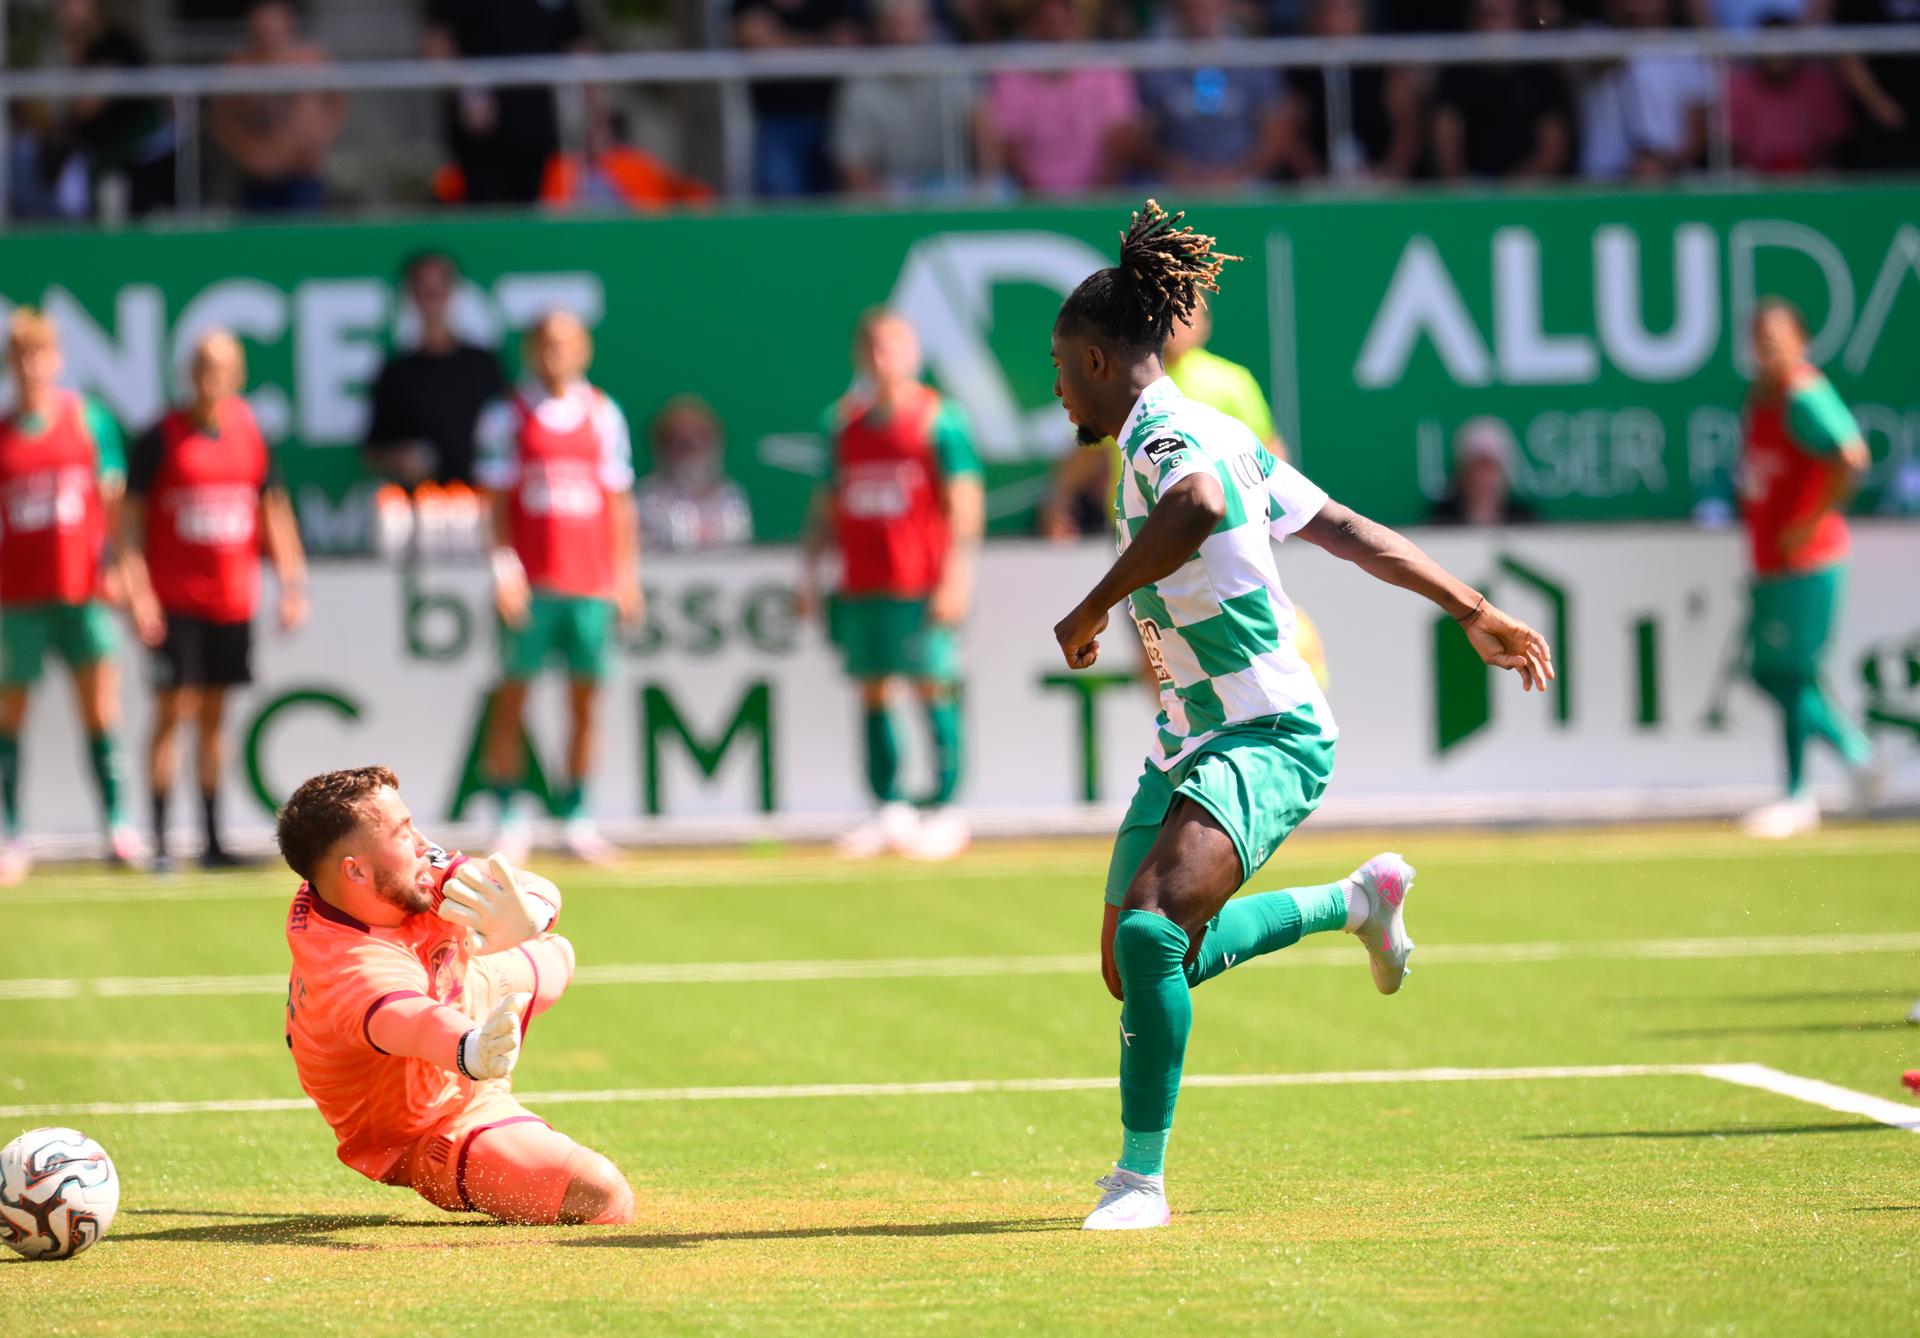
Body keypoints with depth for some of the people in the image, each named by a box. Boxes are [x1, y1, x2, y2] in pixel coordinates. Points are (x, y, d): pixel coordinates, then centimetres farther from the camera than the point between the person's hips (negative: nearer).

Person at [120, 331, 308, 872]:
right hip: (174, 600, -4)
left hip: (232, 599, 4)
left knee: (215, 715, 9)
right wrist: (137, 590, -13)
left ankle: (213, 841, 14)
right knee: (173, 710, -7)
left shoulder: (249, 433, 7)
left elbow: (272, 509, 15)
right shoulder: (161, 438, -6)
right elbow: (130, 516, -5)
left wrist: (291, 584, 9)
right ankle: (158, 841, -5)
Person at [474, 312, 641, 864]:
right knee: (513, 695, -3)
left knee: (585, 700, 2)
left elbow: (618, 500, 12)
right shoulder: (507, 414, 2)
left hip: (591, 584, 2)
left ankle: (576, 818, 8)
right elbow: (495, 497, 0)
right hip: (529, 584, -2)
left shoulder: (604, 415, 10)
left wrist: (626, 575, 7)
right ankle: (508, 817, 2)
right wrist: (505, 567, -11)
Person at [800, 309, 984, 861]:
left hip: (921, 584, -5)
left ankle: (943, 811, -2)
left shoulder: (938, 417, -3)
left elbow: (965, 503, -6)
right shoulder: (843, 421, 12)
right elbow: (827, 503, 19)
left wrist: (956, 576, -13)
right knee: (872, 692, 7)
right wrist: (811, 567, 12)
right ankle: (888, 811, 13)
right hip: (860, 584, 5)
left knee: (934, 688, -5)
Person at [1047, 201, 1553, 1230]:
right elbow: (1351, 533, 16)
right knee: (1135, 968, 14)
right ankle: (1358, 900, 35)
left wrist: (1090, 612, -32)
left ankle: (1142, 1176, -18)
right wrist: (1476, 614, 18)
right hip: (1191, 746, 10)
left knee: (1151, 928, -27)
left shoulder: (1169, 438, -17)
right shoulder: (1208, 434, 13)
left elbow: (1198, 507, -44)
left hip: (1267, 740, -10)